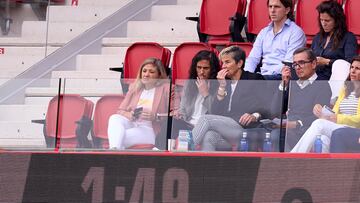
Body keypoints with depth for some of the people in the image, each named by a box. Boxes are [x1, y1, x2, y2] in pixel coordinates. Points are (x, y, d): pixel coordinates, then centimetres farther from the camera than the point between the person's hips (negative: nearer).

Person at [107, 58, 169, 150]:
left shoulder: (166, 88, 6)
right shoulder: (135, 87, 24)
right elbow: (121, 110, 17)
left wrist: (155, 116, -21)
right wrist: (128, 115, -8)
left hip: (151, 131, -5)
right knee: (114, 118, -29)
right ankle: (114, 150, -52)